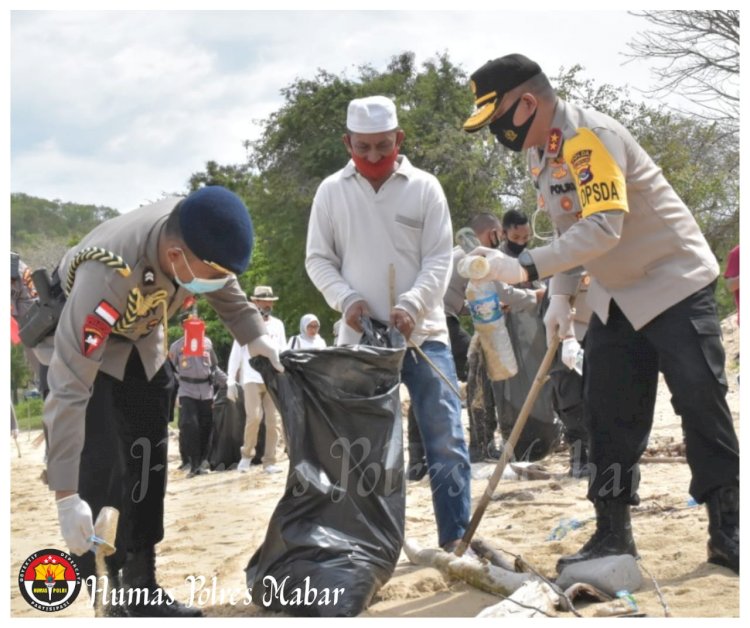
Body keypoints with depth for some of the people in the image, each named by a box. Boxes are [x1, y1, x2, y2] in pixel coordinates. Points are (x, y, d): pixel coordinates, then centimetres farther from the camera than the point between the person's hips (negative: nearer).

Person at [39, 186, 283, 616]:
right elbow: (69, 389, -44)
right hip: (80, 340, -6)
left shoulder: (198, 234, -28)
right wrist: (66, 494, -45)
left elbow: (225, 285, 0)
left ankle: (141, 588, 21)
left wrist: (255, 336, -11)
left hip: (141, 341, 7)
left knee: (148, 464, 10)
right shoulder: (109, 275, -46)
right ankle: (101, 596, -8)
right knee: (101, 470, -18)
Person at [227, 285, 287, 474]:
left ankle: (270, 461, 7)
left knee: (274, 421, 0)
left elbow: (283, 352, 14)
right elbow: (236, 354, 0)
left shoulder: (278, 325, 12)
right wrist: (231, 382, -4)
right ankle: (246, 454, 4)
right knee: (254, 417, -17)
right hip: (252, 378, -4)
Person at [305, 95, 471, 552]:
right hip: (359, 340, 1)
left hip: (423, 334, -1)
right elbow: (318, 260, 6)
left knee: (447, 441, -3)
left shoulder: (425, 187, 0)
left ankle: (457, 538, 4)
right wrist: (347, 299, -12)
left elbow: (440, 258, -4)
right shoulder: (332, 191, 4)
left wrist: (410, 306, -20)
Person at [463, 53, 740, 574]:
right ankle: (613, 535, 12)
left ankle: (728, 532, 1)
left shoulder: (589, 136, -25)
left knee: (701, 403, -7)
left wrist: (525, 268, -39)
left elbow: (603, 227, -35)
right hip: (616, 296, 9)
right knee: (610, 415, 6)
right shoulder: (539, 151, 5)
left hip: (673, 283, -9)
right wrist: (561, 295, 4)